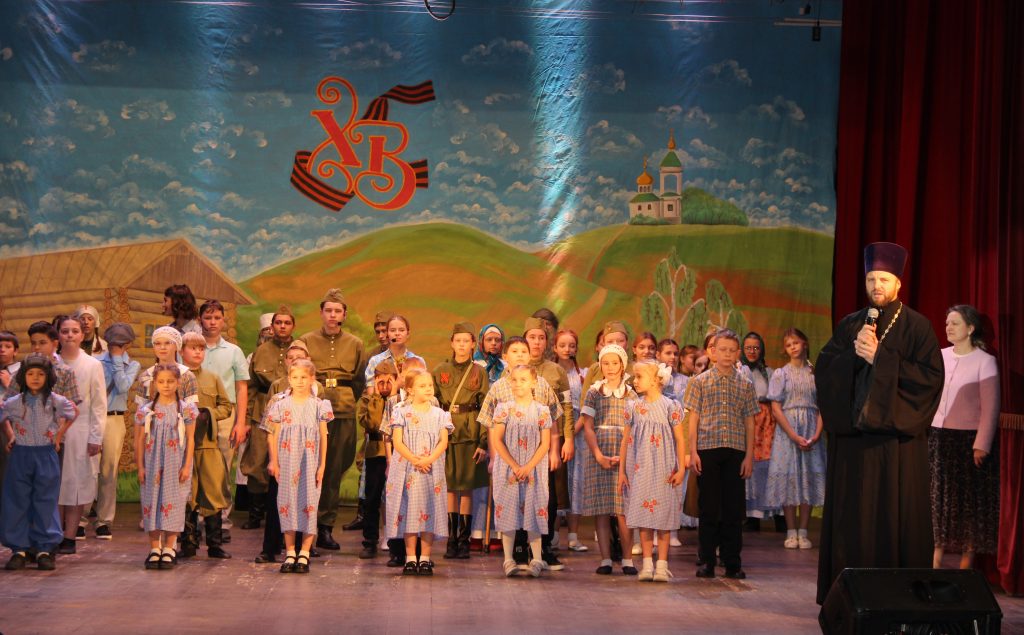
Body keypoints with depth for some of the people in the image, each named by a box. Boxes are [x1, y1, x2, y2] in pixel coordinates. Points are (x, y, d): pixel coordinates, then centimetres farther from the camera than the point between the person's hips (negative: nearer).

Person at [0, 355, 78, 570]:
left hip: (46, 455, -1)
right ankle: (19, 548, 11)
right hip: (21, 455, 1)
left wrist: (59, 434, 8)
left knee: (45, 502, 2)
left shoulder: (55, 401, -5)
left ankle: (45, 548, 8)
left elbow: (73, 413, 12)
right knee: (18, 502, 3)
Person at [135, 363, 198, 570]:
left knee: (173, 504, -1)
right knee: (151, 503, 2)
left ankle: (169, 549, 9)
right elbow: (140, 441, 6)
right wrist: (140, 467, 2)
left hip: (175, 466, -1)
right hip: (152, 466, 1)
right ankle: (154, 549, 11)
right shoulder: (146, 411, 3)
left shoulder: (186, 409, 0)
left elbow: (190, 439, 0)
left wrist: (187, 466, -5)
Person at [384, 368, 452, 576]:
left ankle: (425, 558, 7)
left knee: (429, 512, 0)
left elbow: (443, 442, 0)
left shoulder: (439, 414, 9)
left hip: (432, 471, 1)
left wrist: (429, 459, -17)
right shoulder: (402, 413, 3)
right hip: (407, 471, -1)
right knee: (408, 512, 0)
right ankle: (410, 558, 7)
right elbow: (397, 442, -5)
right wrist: (414, 459, -18)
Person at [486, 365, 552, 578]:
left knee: (534, 510, 0)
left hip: (533, 470, 0)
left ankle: (537, 559, 7)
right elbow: (497, 441, -4)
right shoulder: (504, 409, 1)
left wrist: (528, 467, -12)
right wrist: (514, 466, -12)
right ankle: (508, 559, 6)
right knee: (507, 510, 0)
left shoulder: (541, 411, 2)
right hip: (507, 469, 0)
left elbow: (545, 443, -2)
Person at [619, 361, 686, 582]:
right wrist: (621, 471, 7)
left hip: (663, 470, -2)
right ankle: (647, 564, 7)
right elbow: (626, 440, 9)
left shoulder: (670, 406, -2)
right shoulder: (633, 407, 6)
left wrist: (681, 469, -7)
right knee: (643, 515, 1)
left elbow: (680, 440, -1)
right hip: (639, 469, 2)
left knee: (663, 516, 0)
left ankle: (662, 565, 5)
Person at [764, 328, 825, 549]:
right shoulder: (780, 374, 2)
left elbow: (821, 406, 4)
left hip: (811, 431, 2)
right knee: (788, 477, -3)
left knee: (809, 478, 0)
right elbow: (776, 408, -4)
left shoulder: (815, 374, 7)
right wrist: (794, 436, -13)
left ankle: (803, 532, 5)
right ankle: (791, 532, 3)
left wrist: (817, 434, -10)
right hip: (787, 429, -2)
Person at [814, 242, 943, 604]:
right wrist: (854, 353, -12)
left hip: (896, 435, -4)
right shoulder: (849, 325, 12)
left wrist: (880, 358, -15)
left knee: (896, 515, -3)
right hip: (852, 434, 4)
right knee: (853, 515, 4)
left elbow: (931, 376, -10)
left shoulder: (916, 326, 1)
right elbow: (823, 369, 5)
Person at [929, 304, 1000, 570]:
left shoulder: (984, 361, -6)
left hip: (968, 439, -4)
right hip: (938, 437, 4)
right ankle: (936, 555, 12)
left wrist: (981, 445, -13)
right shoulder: (939, 356, 7)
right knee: (938, 497, 5)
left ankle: (967, 559, 12)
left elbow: (990, 407, -8)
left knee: (969, 499, 3)